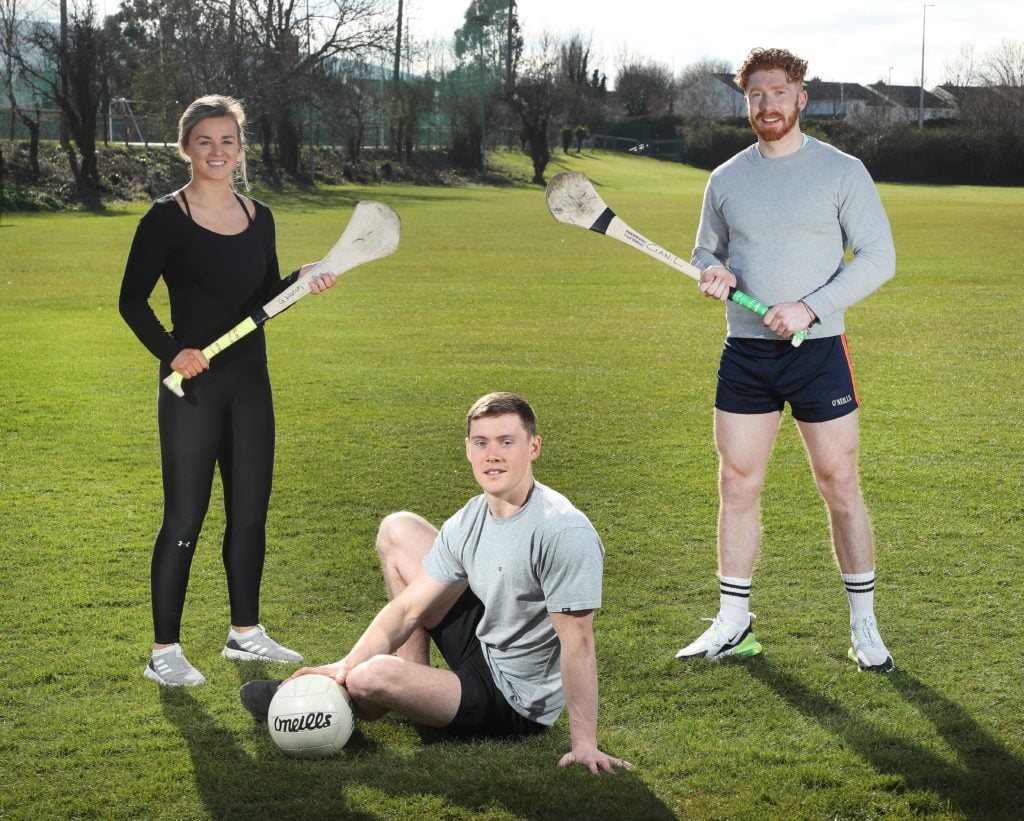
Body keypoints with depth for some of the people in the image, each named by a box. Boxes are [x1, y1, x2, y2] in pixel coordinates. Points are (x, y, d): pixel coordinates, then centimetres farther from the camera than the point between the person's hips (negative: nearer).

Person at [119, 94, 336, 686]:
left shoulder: (258, 217, 8)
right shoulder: (166, 219, -9)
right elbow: (133, 300, -7)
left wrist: (303, 281, -4)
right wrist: (171, 351, -20)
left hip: (250, 381, 6)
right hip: (193, 385, -6)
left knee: (251, 510, 12)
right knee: (185, 519, -3)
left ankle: (246, 632, 26)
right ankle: (165, 652, 6)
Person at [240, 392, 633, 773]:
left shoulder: (564, 533, -28)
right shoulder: (469, 522, -3)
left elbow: (577, 641, -28)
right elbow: (408, 607, 0)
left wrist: (584, 744, -27)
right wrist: (345, 665, -12)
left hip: (516, 707, -9)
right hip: (484, 641, 9)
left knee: (371, 678, -29)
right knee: (398, 530, 13)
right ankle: (415, 680, 14)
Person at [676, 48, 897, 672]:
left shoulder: (842, 172, -2)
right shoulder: (726, 180, 10)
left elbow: (878, 257, -6)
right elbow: (706, 251, 22)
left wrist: (811, 308, -17)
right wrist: (712, 271, -4)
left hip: (818, 351, -3)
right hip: (744, 354, 4)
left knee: (840, 487, 0)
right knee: (737, 486, 4)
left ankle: (865, 629, 11)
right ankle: (733, 626, 15)